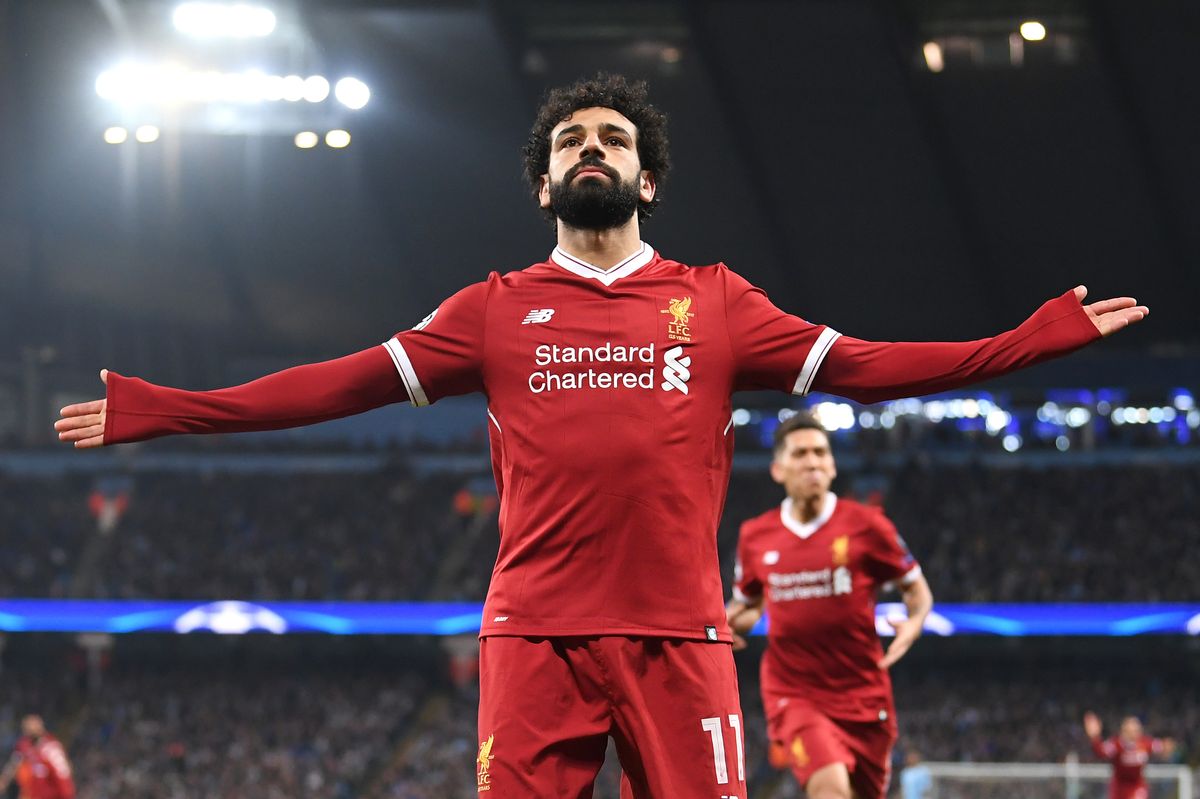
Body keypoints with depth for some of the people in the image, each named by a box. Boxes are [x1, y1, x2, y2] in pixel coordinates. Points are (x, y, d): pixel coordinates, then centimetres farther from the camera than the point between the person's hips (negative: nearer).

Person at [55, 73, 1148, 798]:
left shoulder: (715, 305, 14)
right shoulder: (498, 310, 14)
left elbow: (865, 366, 10)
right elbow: (349, 382, 11)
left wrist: (1049, 333, 3)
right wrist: (160, 410, 5)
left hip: (678, 636, 0)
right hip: (535, 635, 0)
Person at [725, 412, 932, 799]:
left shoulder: (865, 525, -4)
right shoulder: (755, 537, 2)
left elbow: (916, 588, 8)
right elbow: (747, 603, 20)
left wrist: (914, 622, -14)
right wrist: (730, 621, -3)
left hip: (863, 697, 1)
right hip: (794, 693, -1)